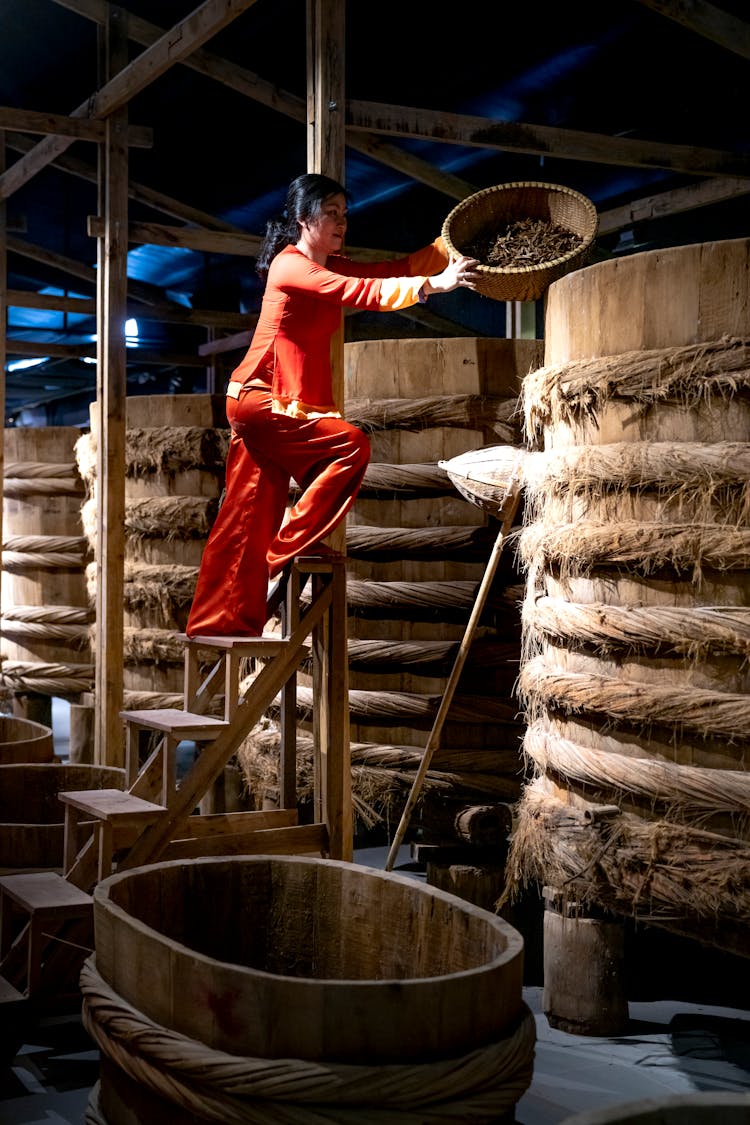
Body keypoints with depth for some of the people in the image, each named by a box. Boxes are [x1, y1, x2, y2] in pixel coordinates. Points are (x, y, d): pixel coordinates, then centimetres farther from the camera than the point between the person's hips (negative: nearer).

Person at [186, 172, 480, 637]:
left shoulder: (331, 266, 14)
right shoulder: (291, 266, -15)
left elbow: (391, 269, 9)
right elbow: (359, 292, -29)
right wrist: (433, 284, -36)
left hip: (287, 406, 9)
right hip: (261, 399, -9)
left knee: (251, 519, 8)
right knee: (351, 446, -19)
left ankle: (219, 623, 12)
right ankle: (287, 551, -9)